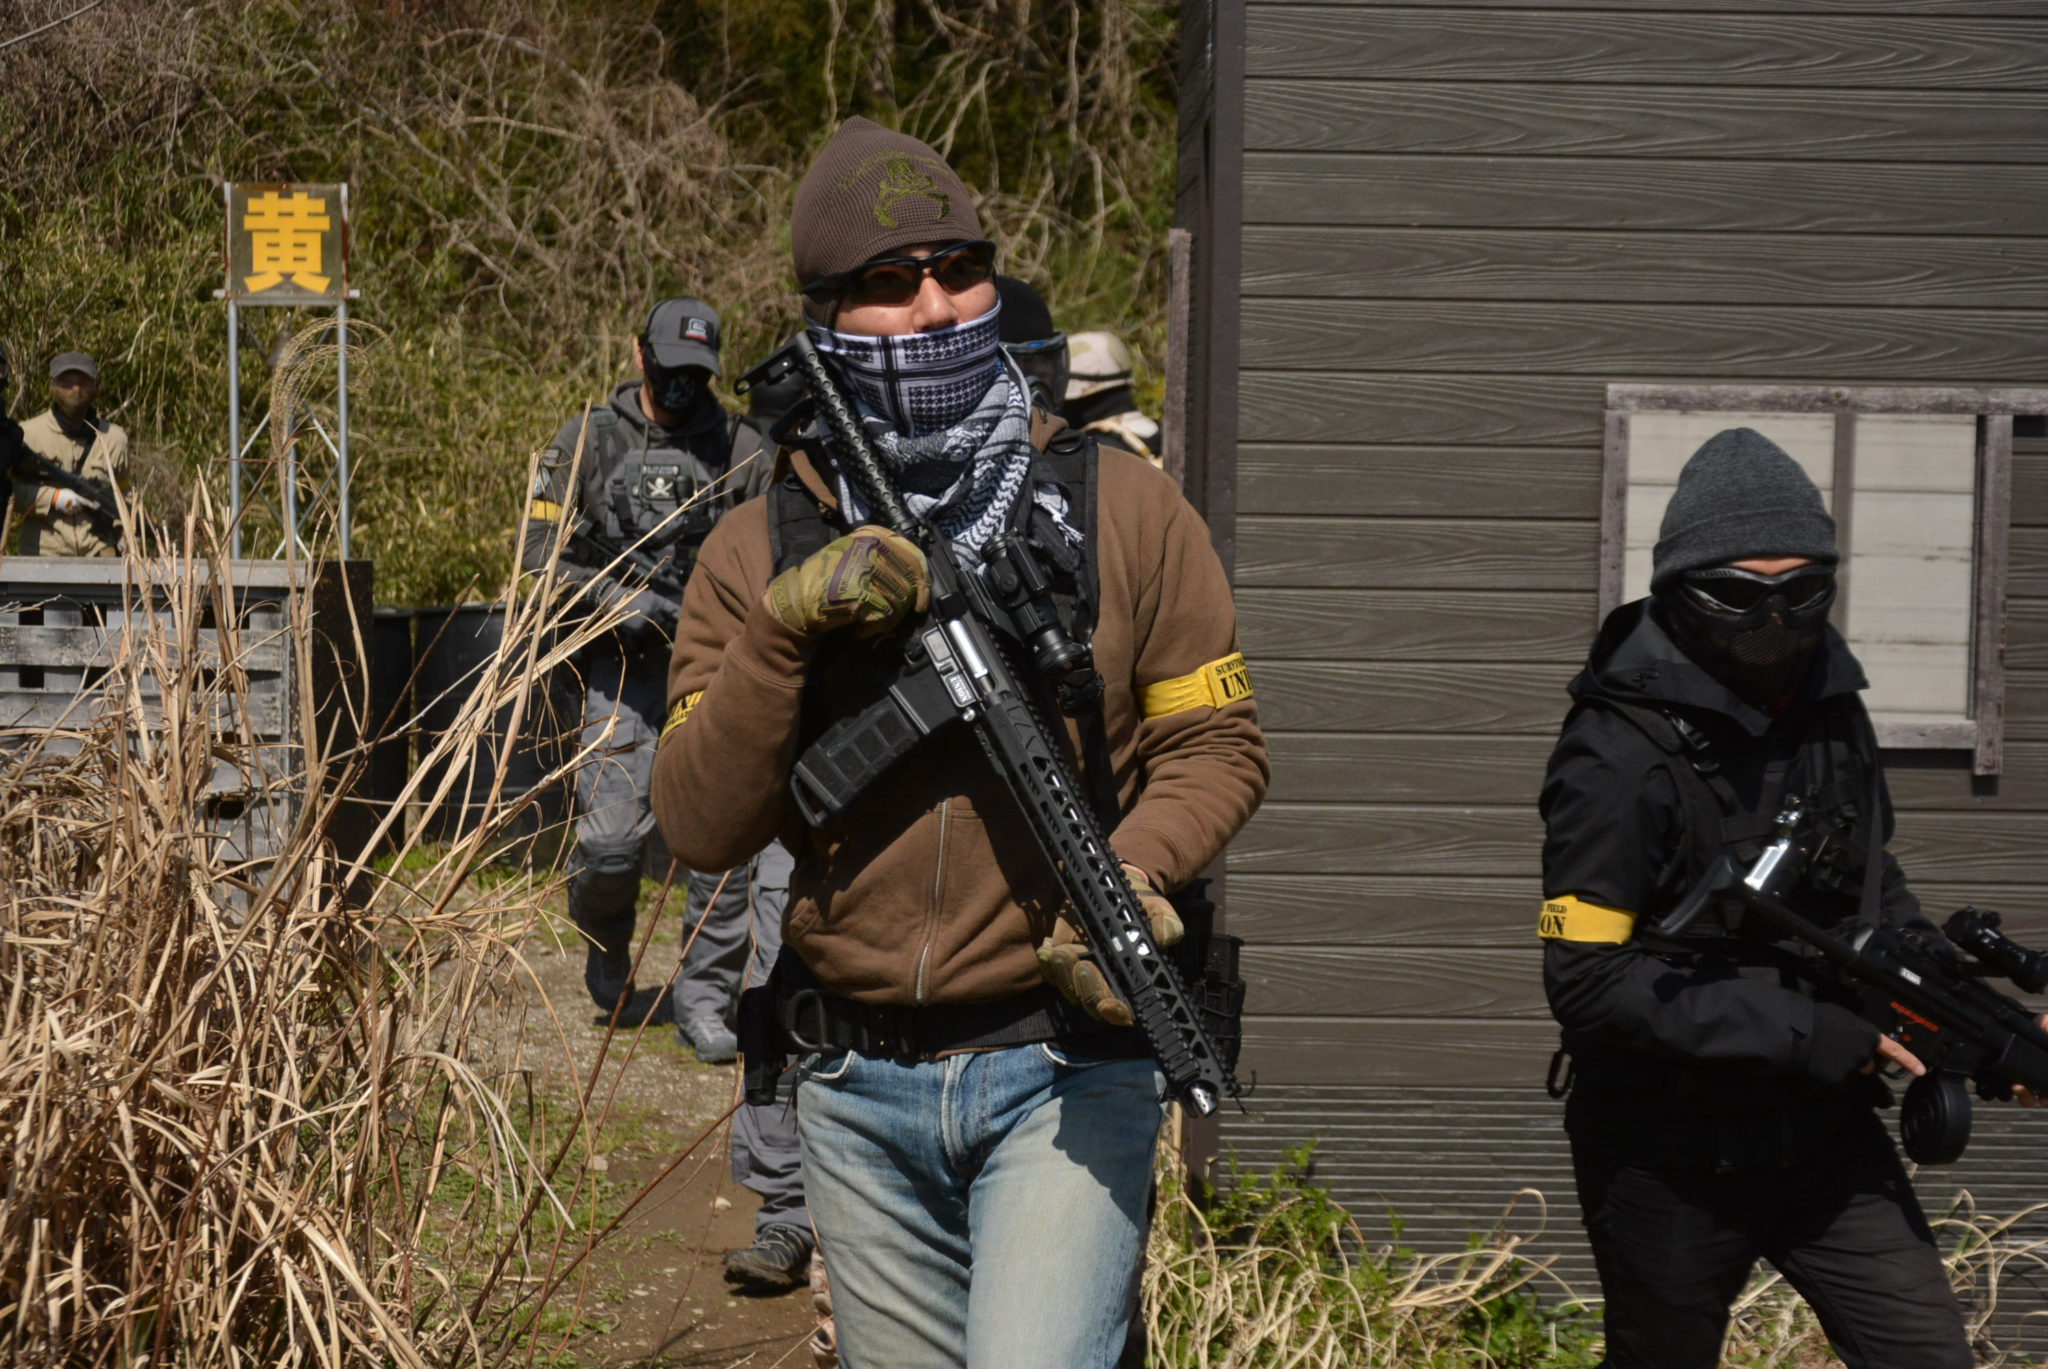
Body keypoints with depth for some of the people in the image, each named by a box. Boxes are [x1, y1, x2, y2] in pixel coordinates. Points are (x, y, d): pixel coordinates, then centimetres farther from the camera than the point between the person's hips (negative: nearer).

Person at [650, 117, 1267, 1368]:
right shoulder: (760, 557, 3)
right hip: (861, 1097, 3)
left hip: (1062, 1073, -3)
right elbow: (701, 829, -5)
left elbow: (1216, 742, 3)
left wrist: (1136, 869, -17)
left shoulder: (1124, 511, 0)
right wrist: (781, 632, -18)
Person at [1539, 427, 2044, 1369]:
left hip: (1825, 1137, 6)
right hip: (1673, 1163, -6)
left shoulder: (1828, 706, 3)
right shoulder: (1619, 753, -20)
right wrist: (1813, 1032, -24)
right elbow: (1589, 982, -24)